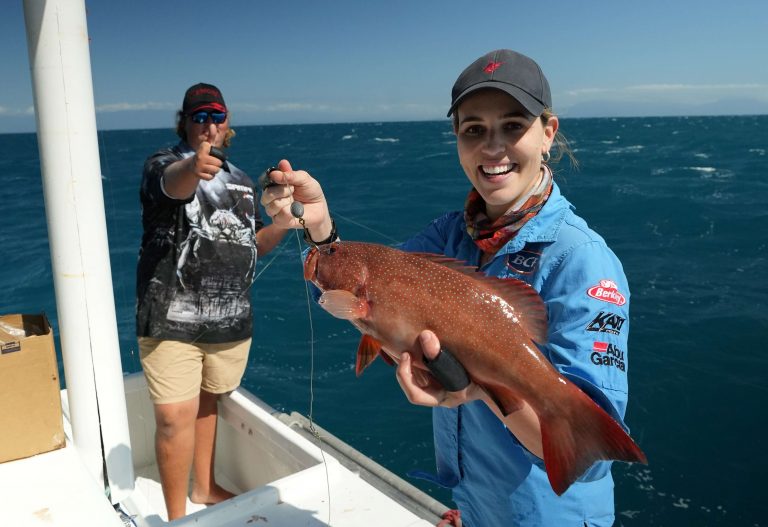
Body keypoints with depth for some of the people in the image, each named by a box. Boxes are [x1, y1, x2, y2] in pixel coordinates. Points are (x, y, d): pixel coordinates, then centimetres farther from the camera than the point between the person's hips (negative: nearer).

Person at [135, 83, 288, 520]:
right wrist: (194, 166, -55)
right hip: (173, 320, -5)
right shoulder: (164, 164, -5)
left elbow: (254, 245, 17)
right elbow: (174, 184, -32)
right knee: (176, 417, -6)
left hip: (231, 320, 5)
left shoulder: (242, 181, 13)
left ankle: (205, 487, 38)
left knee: (208, 401, 20)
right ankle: (177, 516, 13)